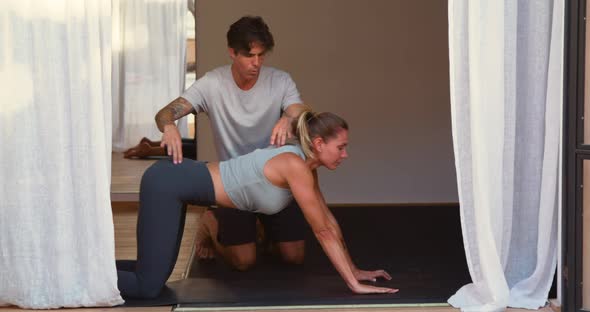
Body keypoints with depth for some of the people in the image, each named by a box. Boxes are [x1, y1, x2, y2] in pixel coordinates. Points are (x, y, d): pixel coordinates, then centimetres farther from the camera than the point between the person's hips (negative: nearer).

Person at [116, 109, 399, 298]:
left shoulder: (305, 165, 8)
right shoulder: (296, 166, -19)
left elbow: (328, 219, 17)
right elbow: (323, 231, -16)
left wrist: (354, 271, 19)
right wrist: (354, 285, -12)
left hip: (176, 183, 10)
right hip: (167, 184, -10)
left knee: (156, 275, 16)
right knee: (147, 287, -11)